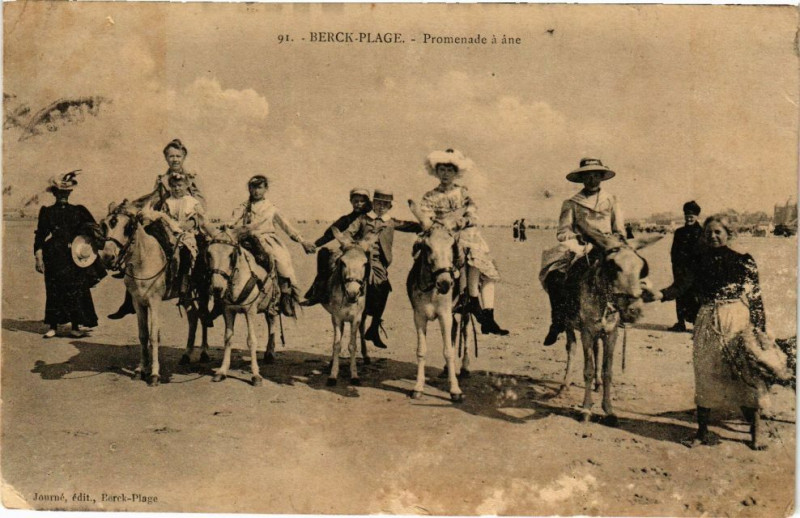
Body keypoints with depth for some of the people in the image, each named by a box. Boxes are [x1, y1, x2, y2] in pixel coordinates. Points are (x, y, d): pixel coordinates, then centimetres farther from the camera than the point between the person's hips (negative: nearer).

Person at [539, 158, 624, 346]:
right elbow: (562, 233, 7)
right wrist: (578, 238, -12)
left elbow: (620, 233, 15)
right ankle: (558, 322, -21)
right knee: (554, 276, -29)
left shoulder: (611, 200, 18)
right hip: (578, 248, 1)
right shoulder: (571, 204, 16)